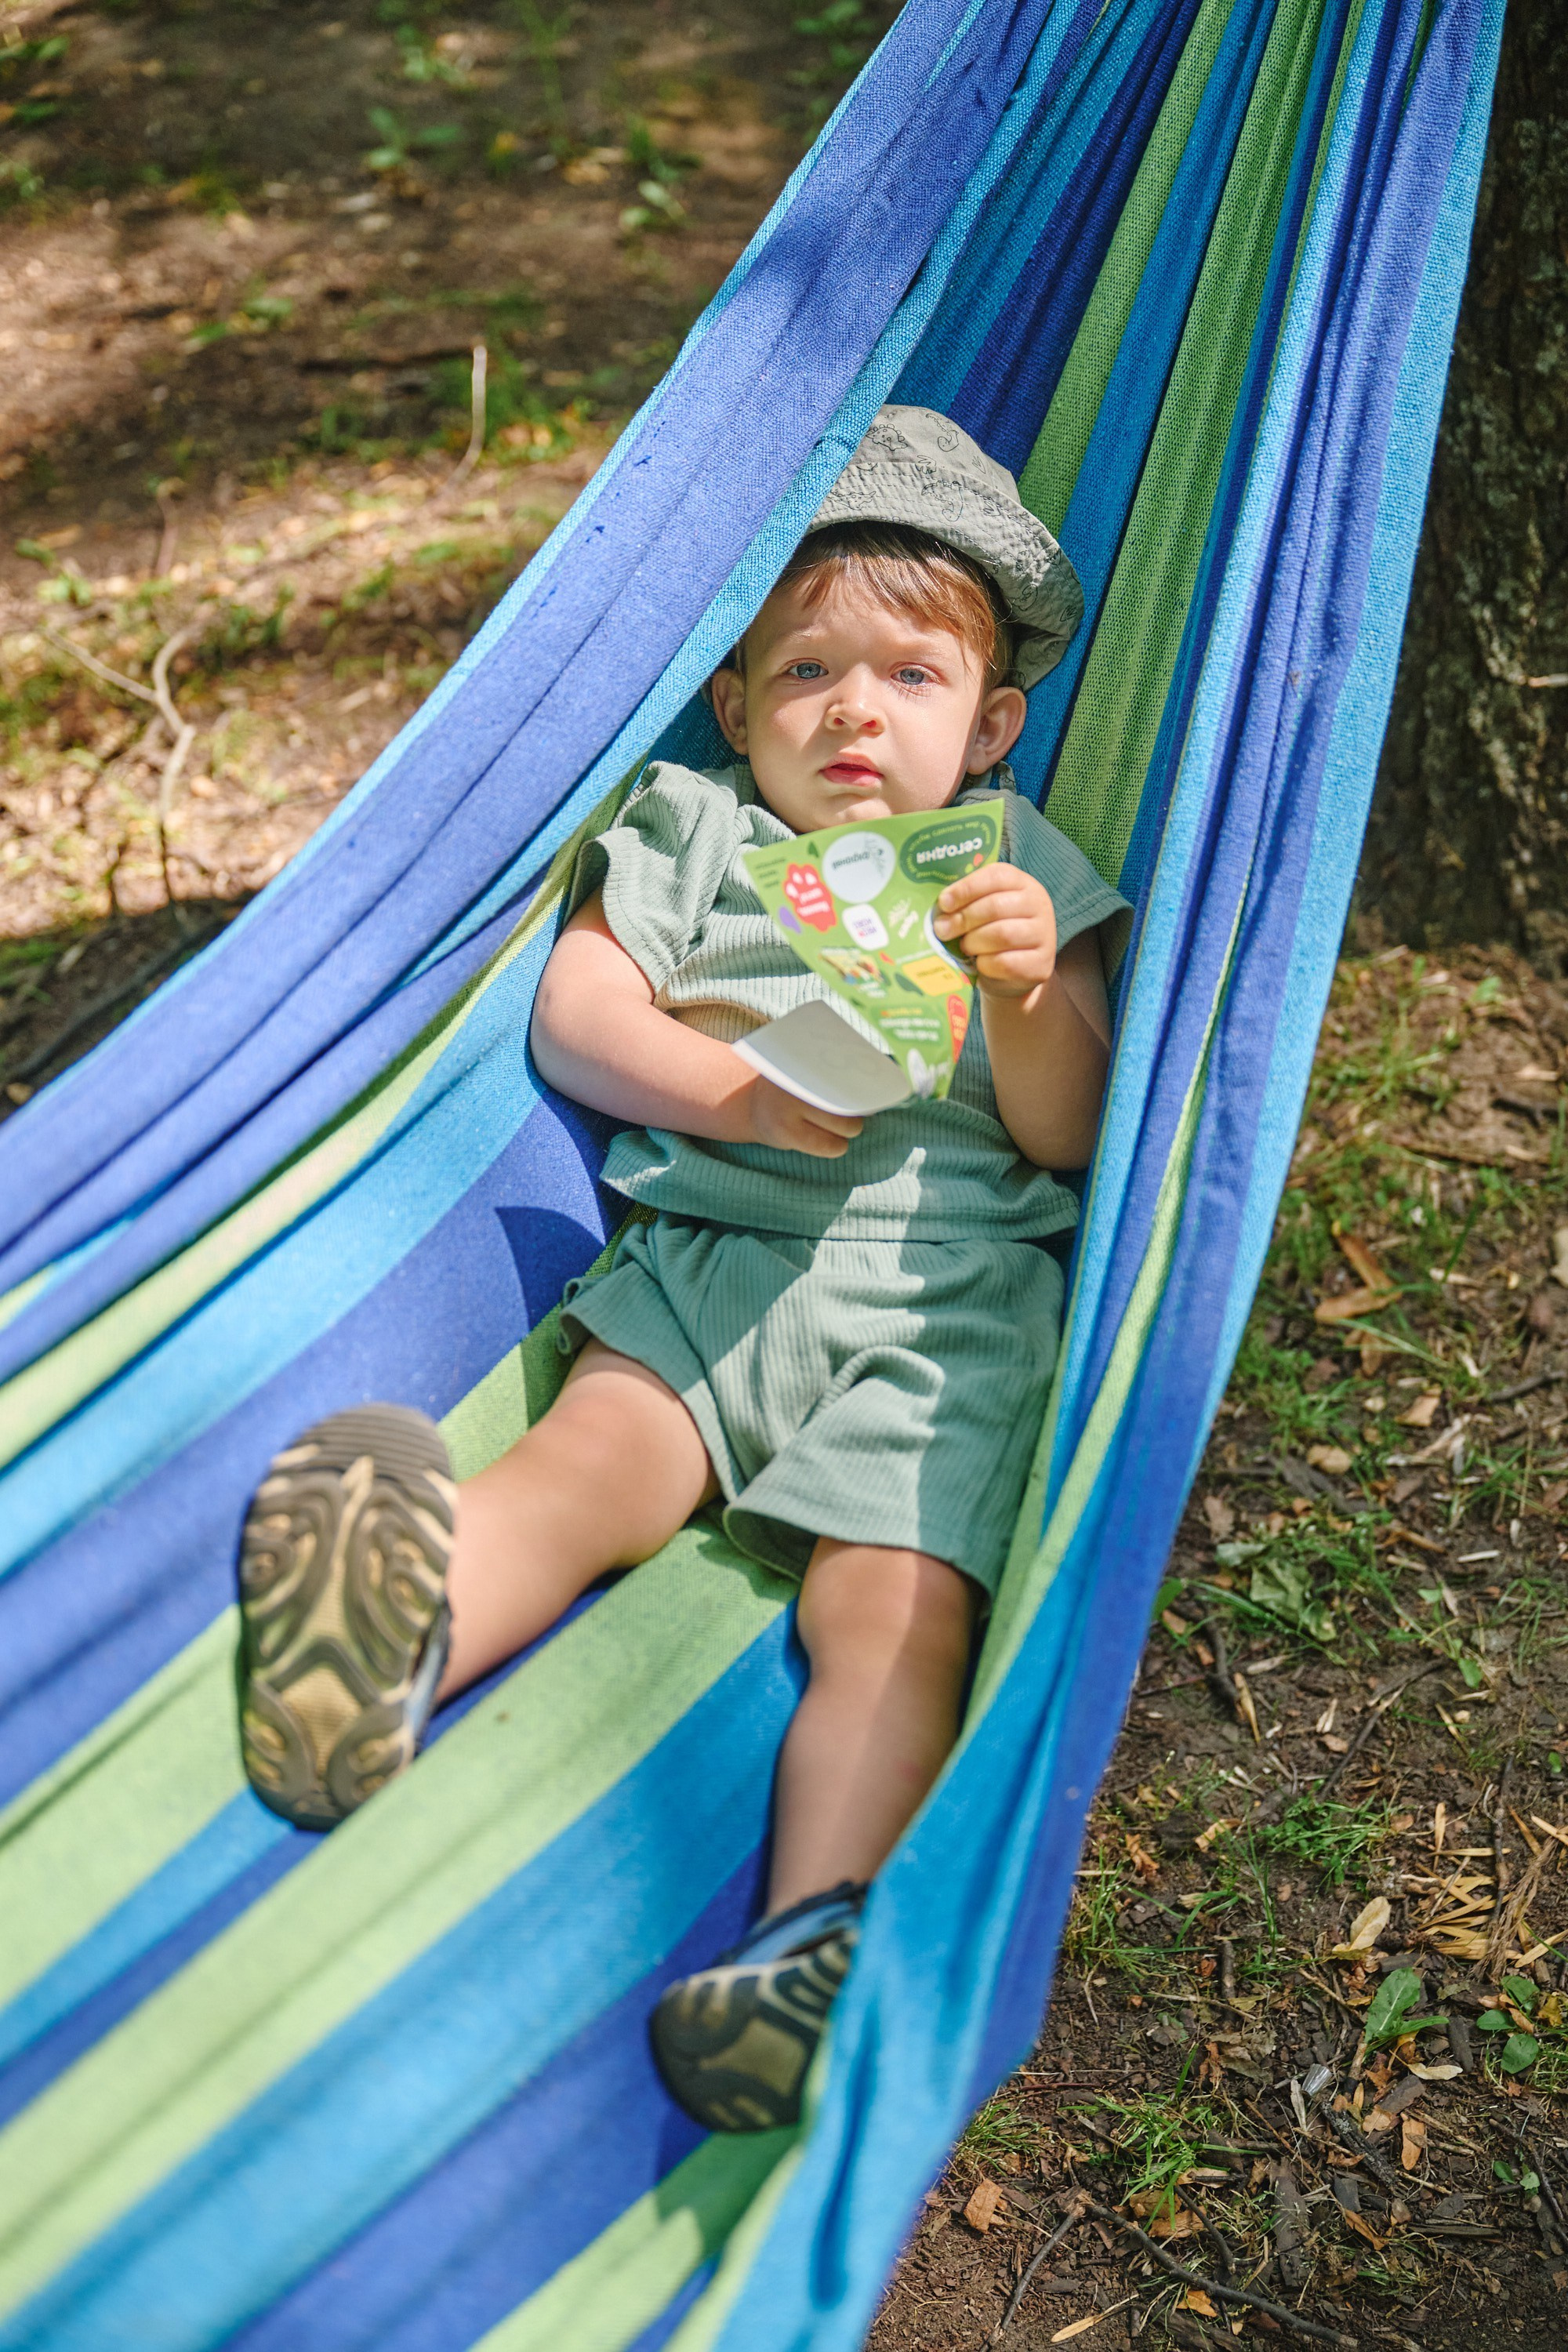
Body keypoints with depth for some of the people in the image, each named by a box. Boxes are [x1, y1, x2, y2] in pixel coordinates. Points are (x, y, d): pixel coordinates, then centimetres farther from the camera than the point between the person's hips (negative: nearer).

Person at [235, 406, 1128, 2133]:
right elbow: (571, 1019, 8)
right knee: (582, 1462, -26)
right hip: (705, 1252, 2)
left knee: (897, 1603, -24)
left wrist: (1032, 996, -12)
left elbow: (1070, 1136, 10)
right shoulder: (690, 833, 21)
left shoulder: (1015, 871, 19)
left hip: (936, 1291, -2)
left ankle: (822, 1941, -39)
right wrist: (734, 1089, -9)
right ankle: (385, 1645, -50)